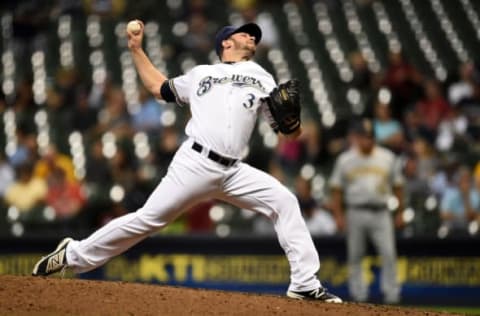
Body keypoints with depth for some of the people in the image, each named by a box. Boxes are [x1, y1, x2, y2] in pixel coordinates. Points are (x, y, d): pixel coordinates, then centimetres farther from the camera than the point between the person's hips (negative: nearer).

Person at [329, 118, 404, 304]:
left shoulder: (387, 158, 7)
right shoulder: (345, 160, 5)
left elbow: (397, 186, 11)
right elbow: (337, 189, 6)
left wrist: (400, 212, 7)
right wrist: (339, 215, -2)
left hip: (381, 212, 0)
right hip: (356, 212, 0)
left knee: (389, 253, -9)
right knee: (355, 256, 3)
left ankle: (391, 293, -6)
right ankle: (358, 293, 10)